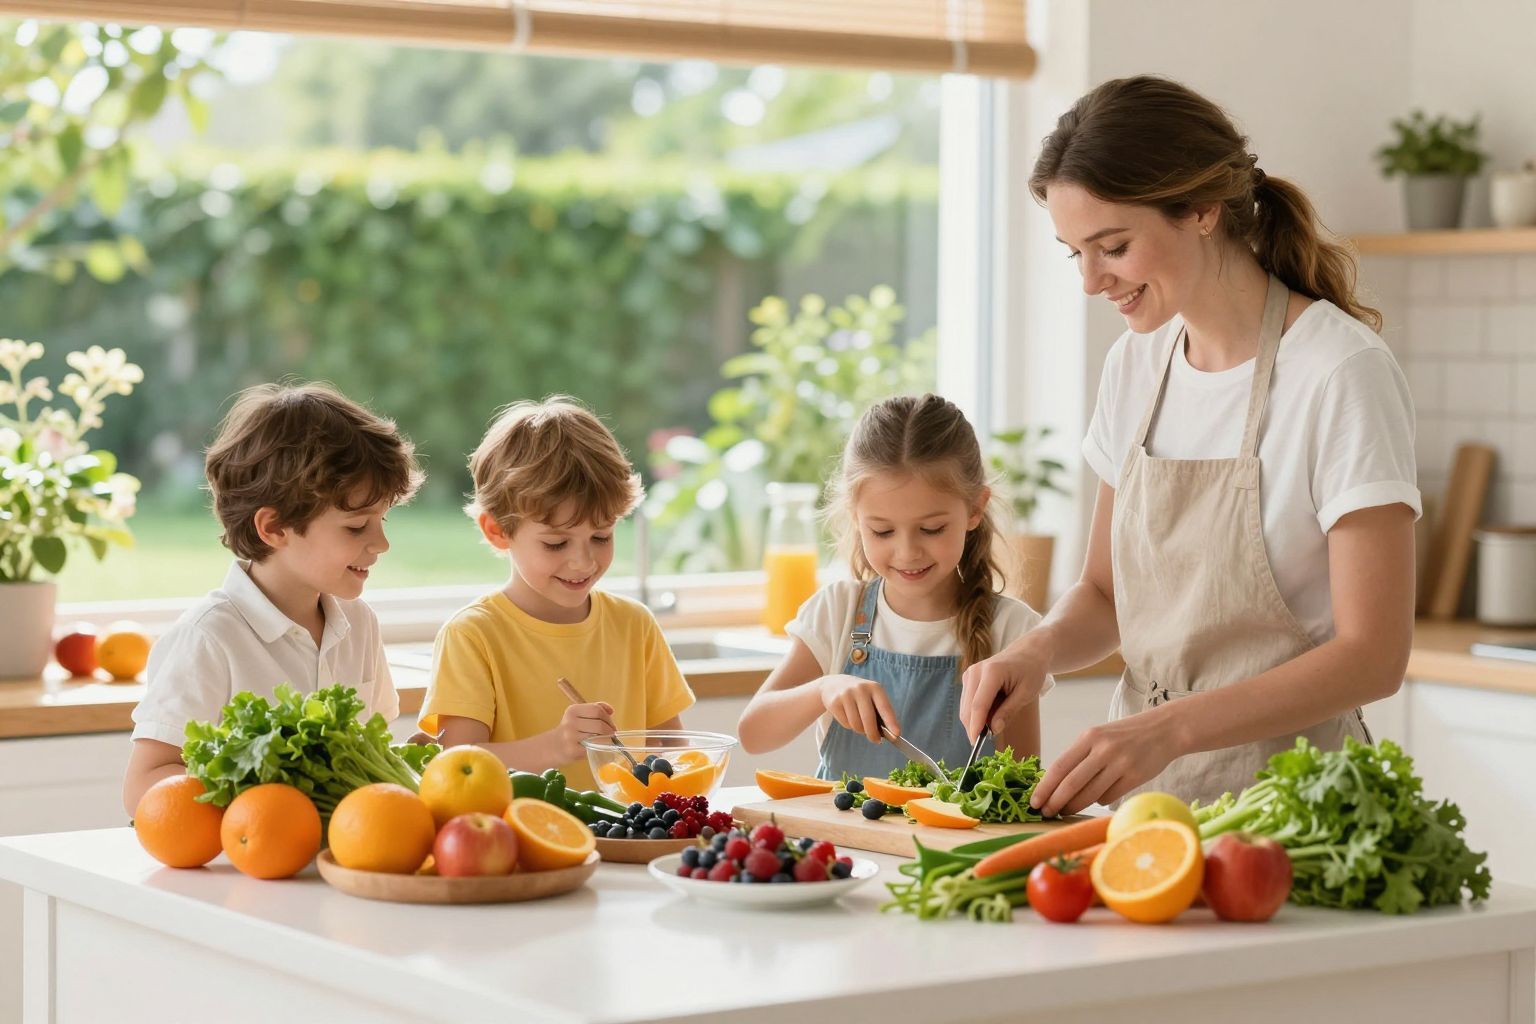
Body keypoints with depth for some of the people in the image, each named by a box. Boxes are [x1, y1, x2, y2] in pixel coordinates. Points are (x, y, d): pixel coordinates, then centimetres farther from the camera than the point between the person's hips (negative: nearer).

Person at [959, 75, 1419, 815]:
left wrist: (1166, 730, -24)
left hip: (1281, 798, -5)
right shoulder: (1136, 364, 9)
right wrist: (1038, 653, -4)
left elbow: (1372, 656, -14)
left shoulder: (1341, 374, -11)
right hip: (1142, 786, 5)